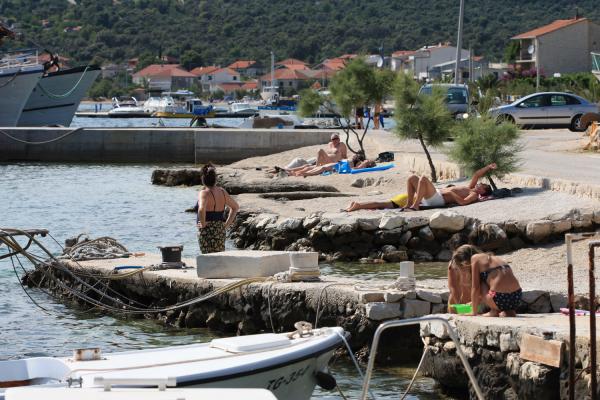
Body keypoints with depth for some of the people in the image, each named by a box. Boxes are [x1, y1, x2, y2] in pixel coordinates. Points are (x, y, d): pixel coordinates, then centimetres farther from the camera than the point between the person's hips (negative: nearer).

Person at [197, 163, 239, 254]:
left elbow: (201, 209, -34)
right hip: (221, 230, 7)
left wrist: (203, 224, -18)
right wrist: (227, 224, 16)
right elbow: (235, 207, 18)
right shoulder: (222, 192, 6)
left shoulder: (204, 193, -15)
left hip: (207, 231, -7)